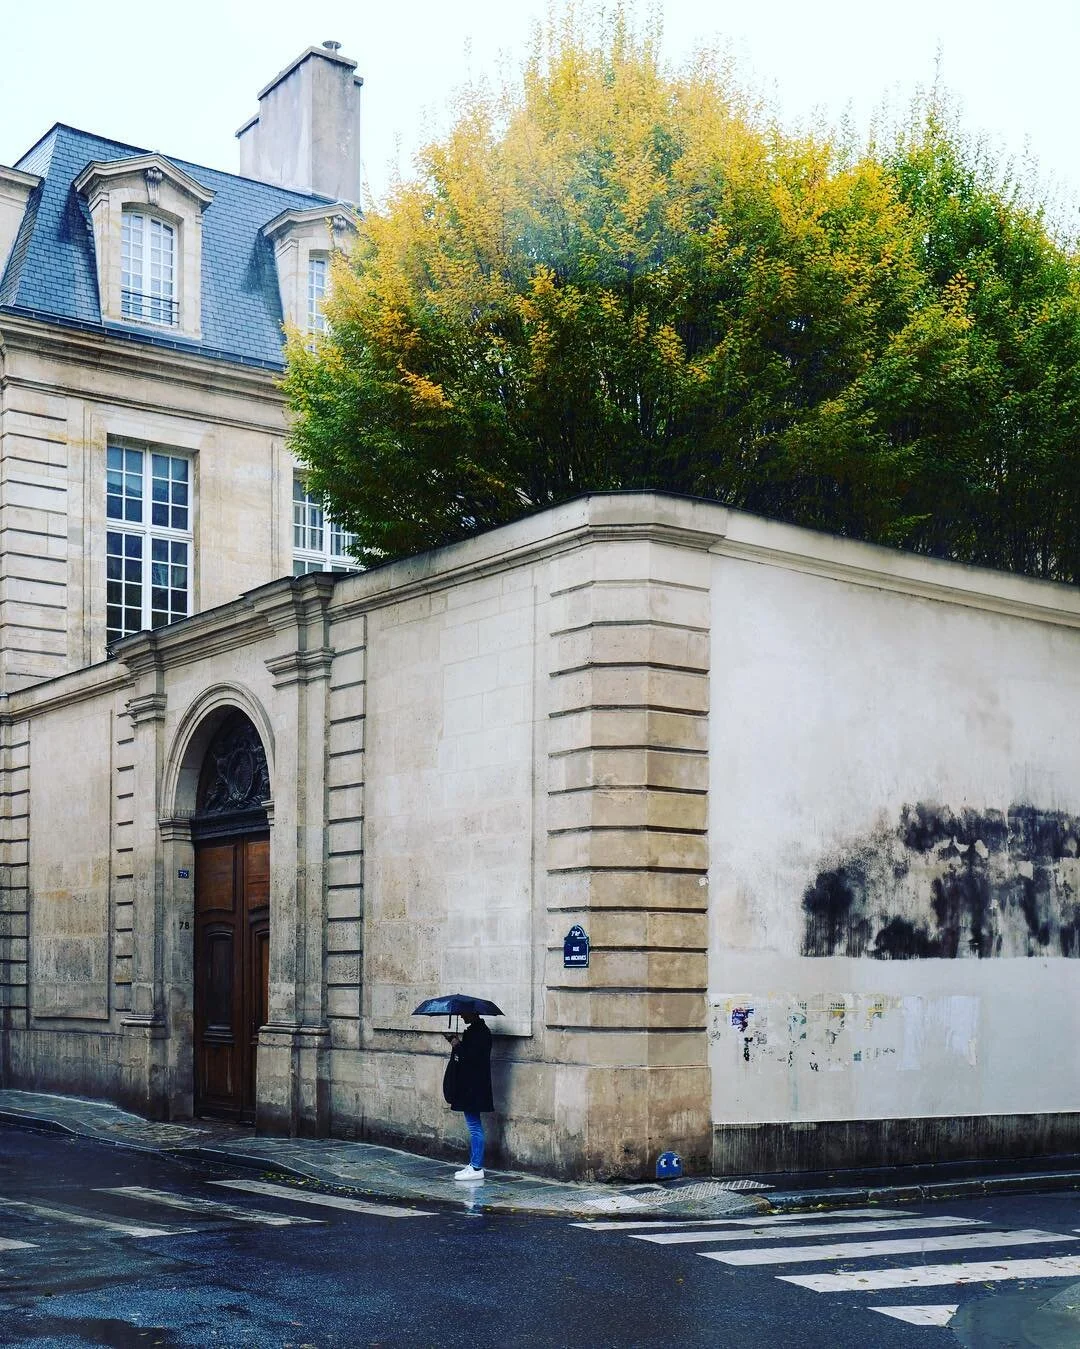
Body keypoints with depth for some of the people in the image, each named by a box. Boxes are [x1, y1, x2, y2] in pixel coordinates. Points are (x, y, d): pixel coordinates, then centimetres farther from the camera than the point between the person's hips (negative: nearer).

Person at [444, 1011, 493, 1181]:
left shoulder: (481, 1033, -17)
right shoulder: (473, 1031, 13)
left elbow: (472, 1057, -24)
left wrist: (457, 1046, -15)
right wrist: (457, 1044, 4)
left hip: (474, 1088, -10)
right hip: (468, 1086, 10)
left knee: (474, 1127, -6)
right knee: (474, 1127, 14)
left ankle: (477, 1169, -3)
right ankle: (474, 1165, 20)